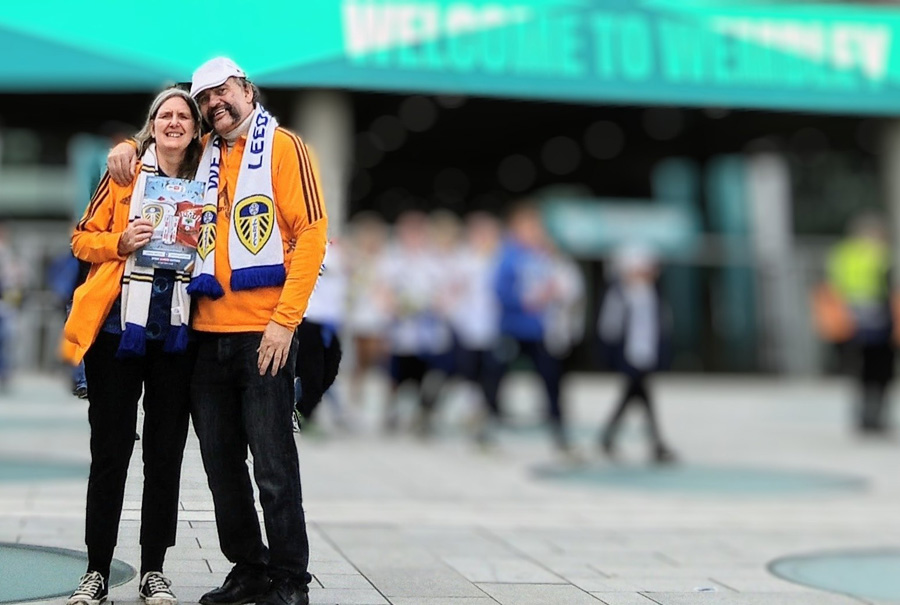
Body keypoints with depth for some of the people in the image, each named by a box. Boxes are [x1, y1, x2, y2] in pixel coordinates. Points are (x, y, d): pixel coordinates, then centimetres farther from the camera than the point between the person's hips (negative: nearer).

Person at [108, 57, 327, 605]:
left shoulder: (283, 146, -1)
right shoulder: (203, 155, 16)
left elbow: (311, 233, -8)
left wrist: (285, 320, -15)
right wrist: (131, 148, 10)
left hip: (263, 333, -6)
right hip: (209, 332, 6)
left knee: (273, 466, -4)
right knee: (221, 464, 9)